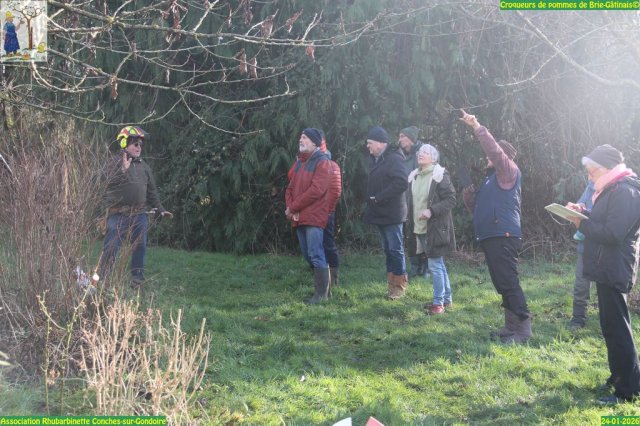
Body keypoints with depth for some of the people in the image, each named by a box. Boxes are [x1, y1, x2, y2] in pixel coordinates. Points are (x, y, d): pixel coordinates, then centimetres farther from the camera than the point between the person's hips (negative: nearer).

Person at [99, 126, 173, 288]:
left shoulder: (143, 166, 15)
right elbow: (110, 182, -19)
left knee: (140, 246, 3)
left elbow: (151, 190, 20)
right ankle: (103, 278, 4)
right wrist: (123, 170, -35)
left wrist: (160, 209, 15)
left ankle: (137, 278, 14)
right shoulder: (115, 162, -2)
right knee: (111, 247, -6)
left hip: (139, 215, 5)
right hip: (118, 214, -5)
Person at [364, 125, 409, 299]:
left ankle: (399, 285, 7)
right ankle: (391, 284, 22)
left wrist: (379, 198, -21)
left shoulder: (394, 159, -15)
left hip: (391, 213, -9)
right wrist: (372, 202, 7)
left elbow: (402, 183, -26)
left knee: (395, 249, -2)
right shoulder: (375, 160, 13)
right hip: (380, 213, 9)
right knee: (388, 249, 14)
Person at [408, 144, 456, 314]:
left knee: (435, 265, -7)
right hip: (420, 228, 7)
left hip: (436, 227, -7)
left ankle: (438, 302, 3)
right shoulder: (414, 176, 10)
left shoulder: (440, 175, -11)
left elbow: (451, 199, -15)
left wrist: (431, 211, -24)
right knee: (439, 264, 15)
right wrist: (412, 221, 14)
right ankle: (446, 299, 25)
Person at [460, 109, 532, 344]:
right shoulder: (491, 178, 26)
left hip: (503, 236, -10)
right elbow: (479, 209, 26)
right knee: (501, 283, 11)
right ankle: (511, 325, 17)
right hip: (491, 237, 10)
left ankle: (523, 327, -12)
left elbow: (495, 150, -18)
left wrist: (477, 128, -18)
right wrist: (469, 195, 9)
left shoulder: (509, 171, 0)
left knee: (508, 282, -13)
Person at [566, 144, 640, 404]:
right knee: (612, 326, 17)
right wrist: (584, 214, 4)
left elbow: (613, 234, -24)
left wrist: (582, 224, -16)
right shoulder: (613, 189, 15)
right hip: (608, 269, 11)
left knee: (616, 327, -8)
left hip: (614, 271, -11)